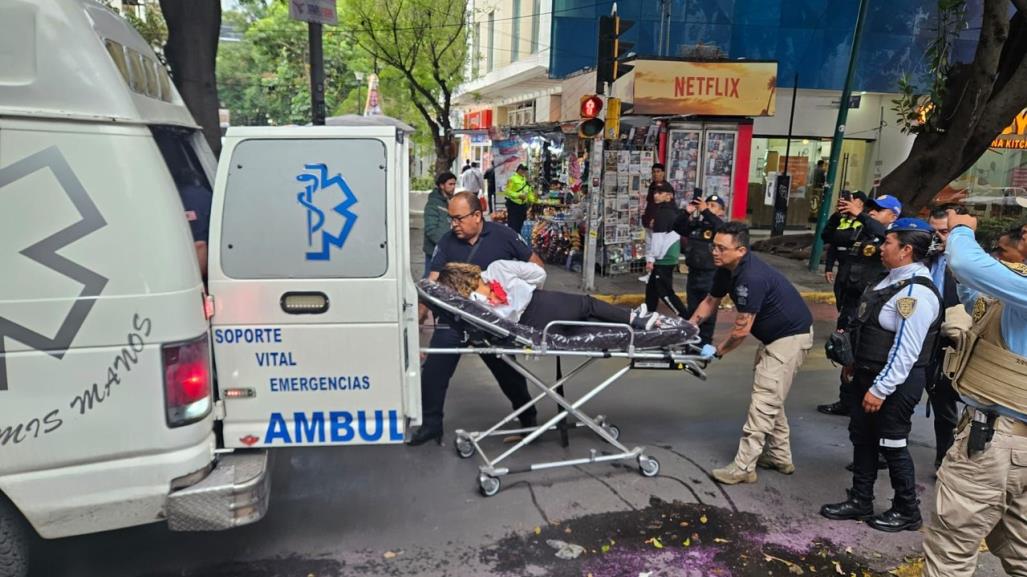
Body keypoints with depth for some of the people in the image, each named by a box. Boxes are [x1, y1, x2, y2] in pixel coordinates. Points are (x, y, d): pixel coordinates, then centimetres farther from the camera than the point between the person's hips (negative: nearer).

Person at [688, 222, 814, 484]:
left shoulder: (752, 278, -31)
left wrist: (717, 351, -11)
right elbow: (711, 301, 12)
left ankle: (744, 467, -6)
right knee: (771, 398, 17)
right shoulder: (727, 269, -2)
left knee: (764, 400, -10)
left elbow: (742, 329, -26)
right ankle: (780, 457, 28)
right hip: (774, 335, 10)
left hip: (791, 336, -10)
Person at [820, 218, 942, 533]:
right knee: (862, 437, 16)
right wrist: (856, 364, 21)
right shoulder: (894, 279, 8)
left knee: (892, 446, 5)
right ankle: (860, 501, 30)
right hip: (869, 373, 10)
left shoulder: (916, 292, -24)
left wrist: (880, 390, -23)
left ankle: (907, 512, 25)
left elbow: (906, 351, -26)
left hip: (895, 381, -10)